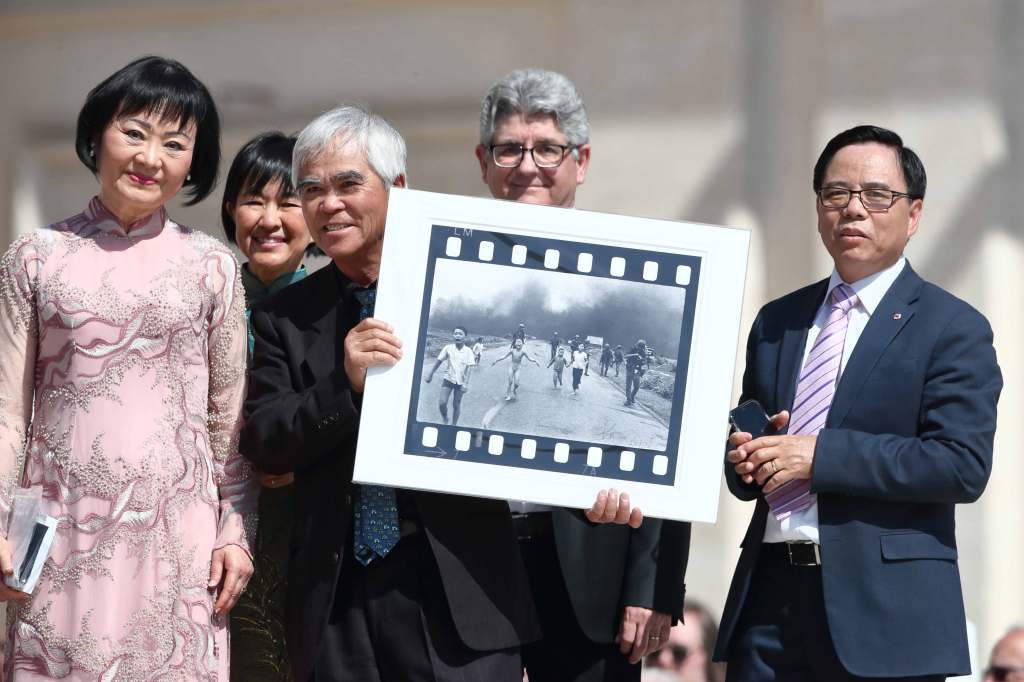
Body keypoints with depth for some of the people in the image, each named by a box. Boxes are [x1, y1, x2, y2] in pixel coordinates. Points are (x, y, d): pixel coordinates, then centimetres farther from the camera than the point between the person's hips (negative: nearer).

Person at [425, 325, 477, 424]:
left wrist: (466, 383, -21)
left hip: (460, 381, -1)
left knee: (456, 405, 6)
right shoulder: (448, 348, -5)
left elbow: (469, 368, -12)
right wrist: (430, 374, 6)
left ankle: (453, 426, 20)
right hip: (448, 379, 1)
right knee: (442, 403, -11)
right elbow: (439, 361, 5)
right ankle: (445, 420, 16)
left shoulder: (468, 351, -9)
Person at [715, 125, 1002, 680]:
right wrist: (746, 458, -2)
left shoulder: (954, 329, -1)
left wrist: (820, 455, -17)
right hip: (768, 595, 5)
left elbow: (963, 465, -13)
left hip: (882, 612, -4)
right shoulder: (777, 322, 18)